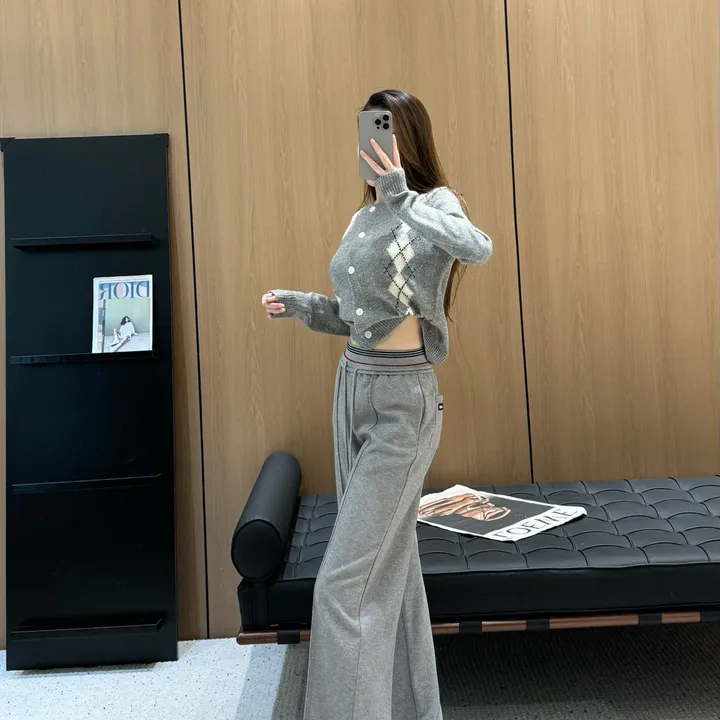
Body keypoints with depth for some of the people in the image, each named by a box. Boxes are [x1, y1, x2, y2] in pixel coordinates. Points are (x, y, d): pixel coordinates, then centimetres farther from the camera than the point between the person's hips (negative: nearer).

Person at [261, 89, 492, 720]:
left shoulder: (433, 202, -8)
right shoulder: (364, 217, 13)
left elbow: (480, 248, -30)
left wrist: (402, 201, -31)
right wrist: (300, 304, 4)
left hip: (403, 401, -8)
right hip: (354, 387, 8)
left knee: (346, 581, -6)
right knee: (390, 561, 17)